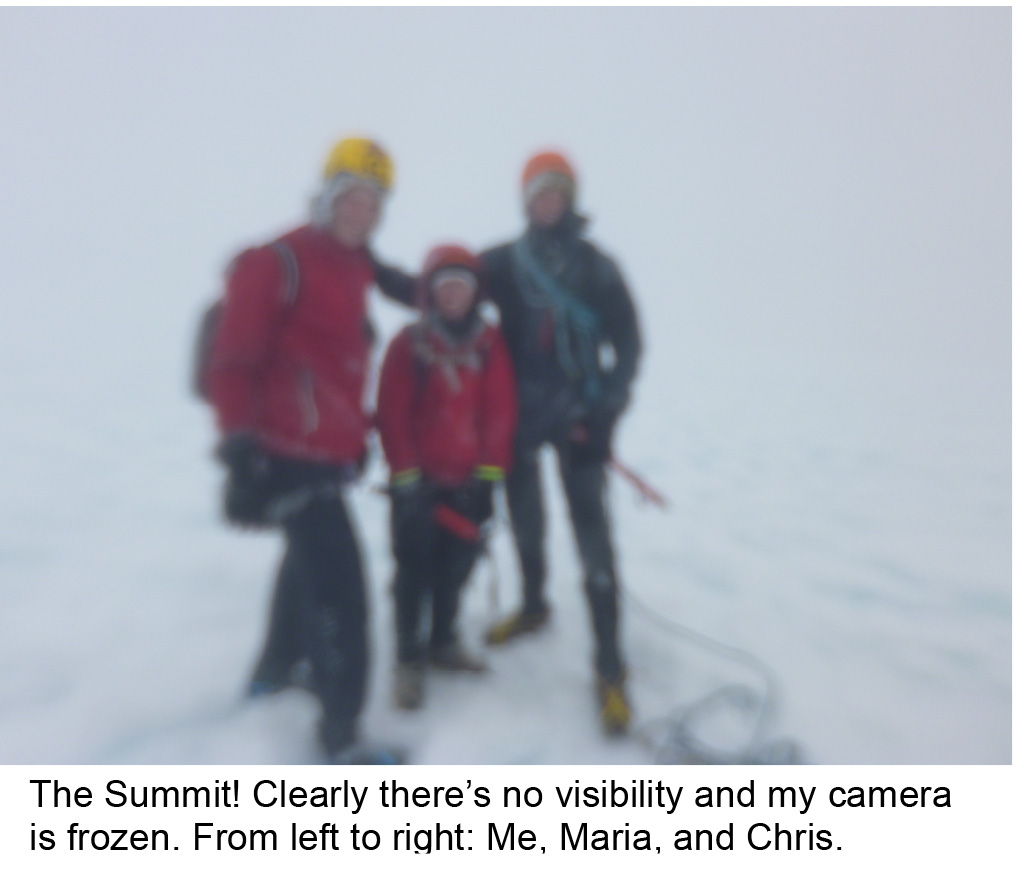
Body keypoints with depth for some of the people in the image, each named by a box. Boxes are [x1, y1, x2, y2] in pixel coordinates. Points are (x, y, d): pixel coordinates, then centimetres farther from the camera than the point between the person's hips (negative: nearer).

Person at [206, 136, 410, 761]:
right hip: (289, 453, -10)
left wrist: (356, 430, 23)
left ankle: (276, 670, 47)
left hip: (328, 451, 10)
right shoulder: (277, 264, -15)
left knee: (310, 561, 24)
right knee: (338, 585, -8)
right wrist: (240, 451, -22)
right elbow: (233, 364, -17)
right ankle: (341, 731, 8)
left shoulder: (351, 267, 12)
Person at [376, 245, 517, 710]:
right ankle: (408, 656, 17)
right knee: (414, 567, 2)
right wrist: (405, 473, -10)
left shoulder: (490, 343, 3)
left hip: (468, 479, 3)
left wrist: (489, 471, -5)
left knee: (457, 564, 12)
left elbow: (501, 411, 0)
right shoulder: (408, 344, -5)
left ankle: (443, 641, 32)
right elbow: (392, 415, -6)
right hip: (419, 480, -3)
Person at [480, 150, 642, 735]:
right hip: (519, 412, 3)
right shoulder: (503, 262, 4)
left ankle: (610, 669, 5)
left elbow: (628, 340, 0)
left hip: (578, 414, -2)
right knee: (525, 518, 19)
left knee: (593, 538, -5)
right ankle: (534, 606, 44)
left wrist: (609, 404, -11)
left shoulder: (597, 266, 0)